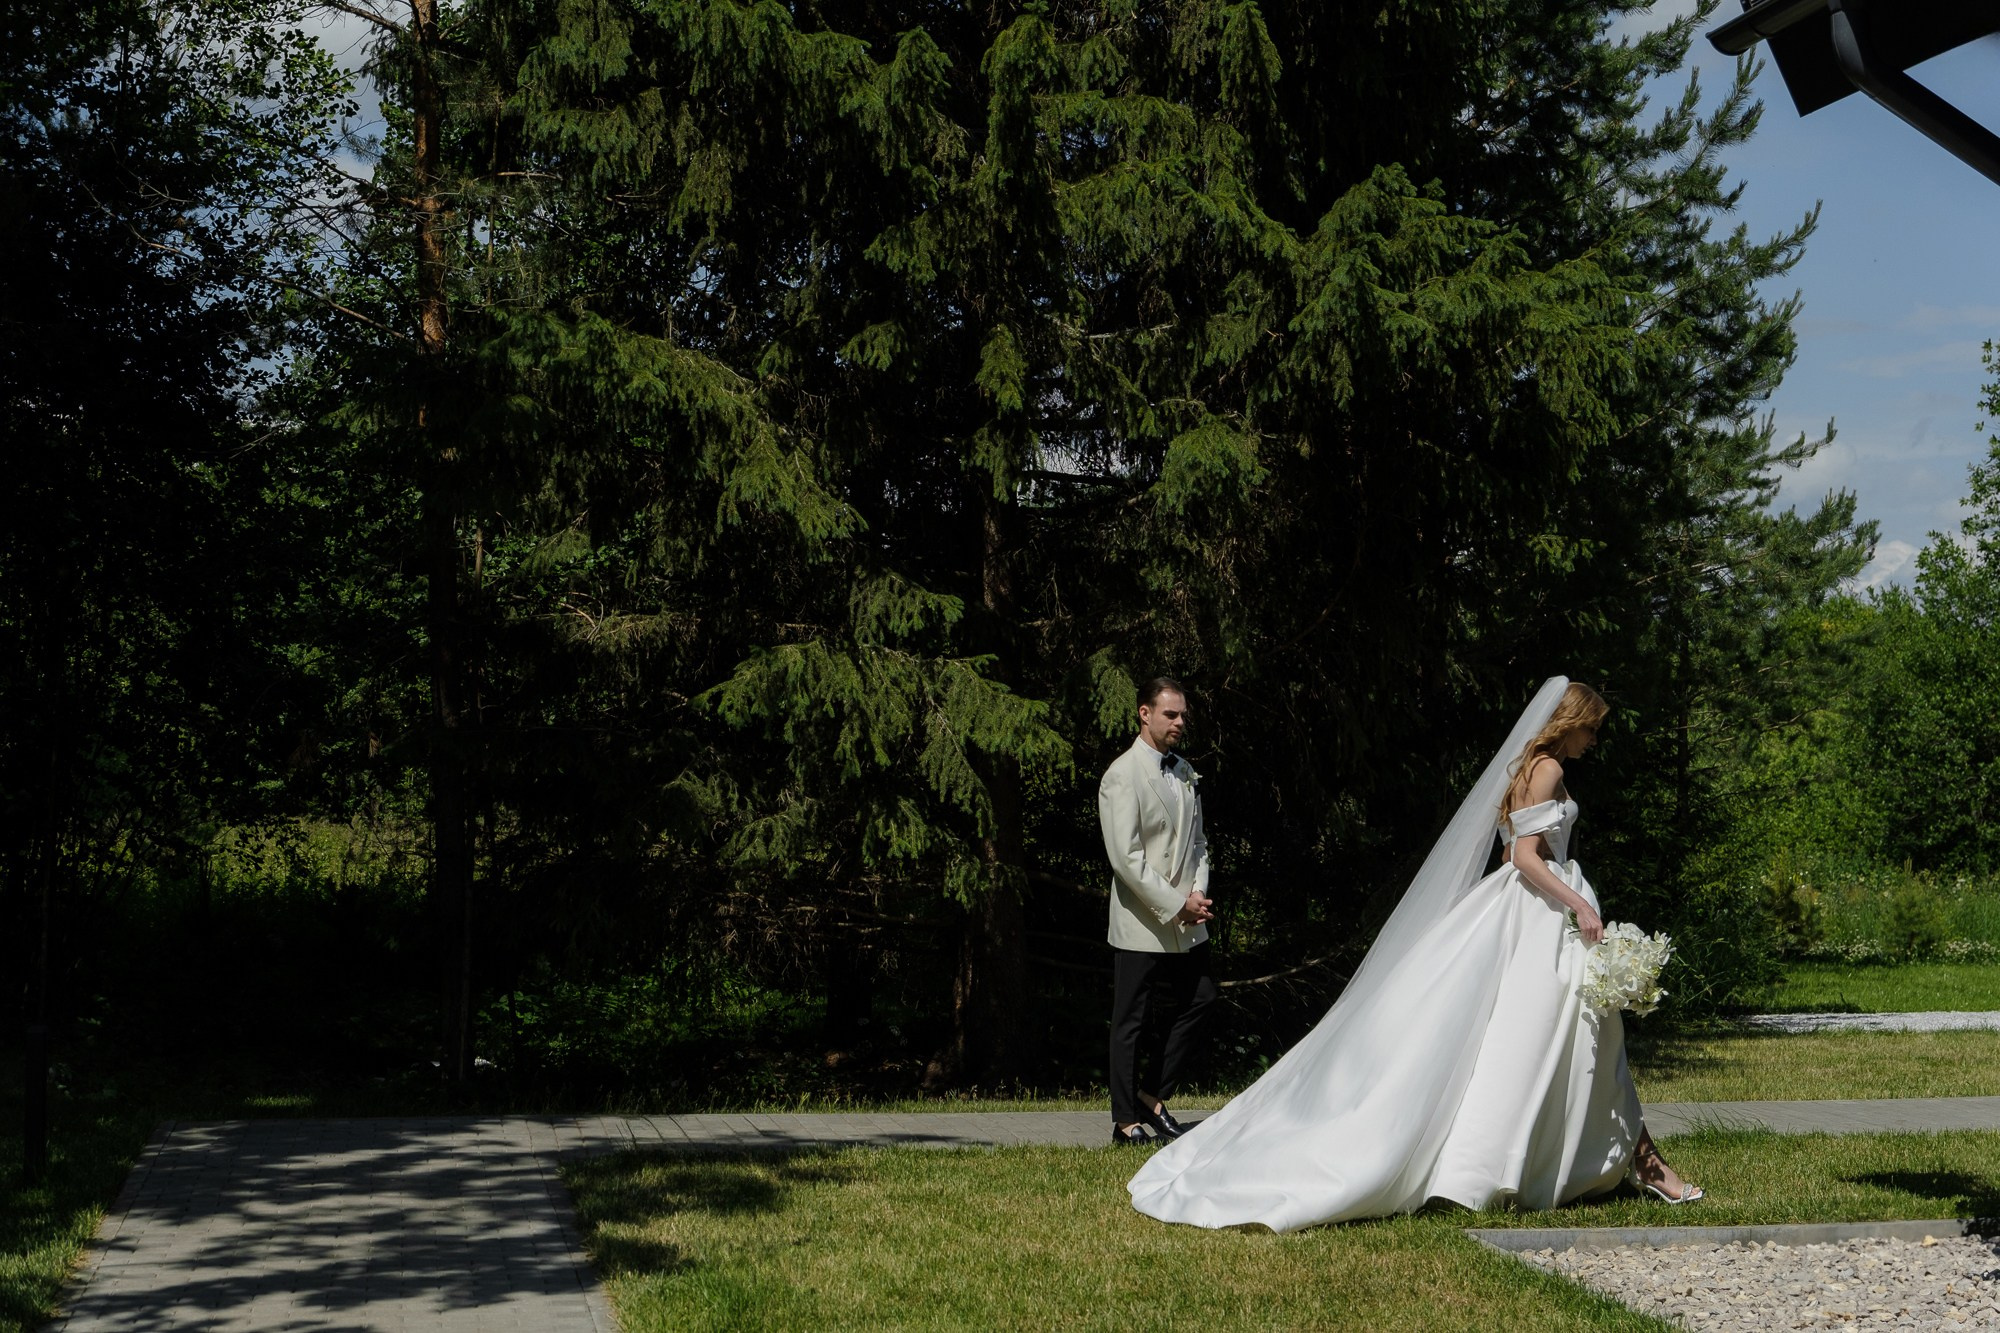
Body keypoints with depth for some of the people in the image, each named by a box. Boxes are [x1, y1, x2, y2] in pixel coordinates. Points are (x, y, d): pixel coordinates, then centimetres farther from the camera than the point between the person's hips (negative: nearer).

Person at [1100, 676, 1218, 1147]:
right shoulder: (1122, 775, -12)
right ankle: (1126, 1121, 10)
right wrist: (1175, 905, -17)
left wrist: (1199, 892, -1)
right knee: (1133, 1020, 1)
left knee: (1198, 999, 10)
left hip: (1187, 920, 7)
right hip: (1142, 923, -7)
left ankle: (1153, 1096, 25)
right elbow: (1126, 858, -18)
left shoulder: (1185, 772, 12)